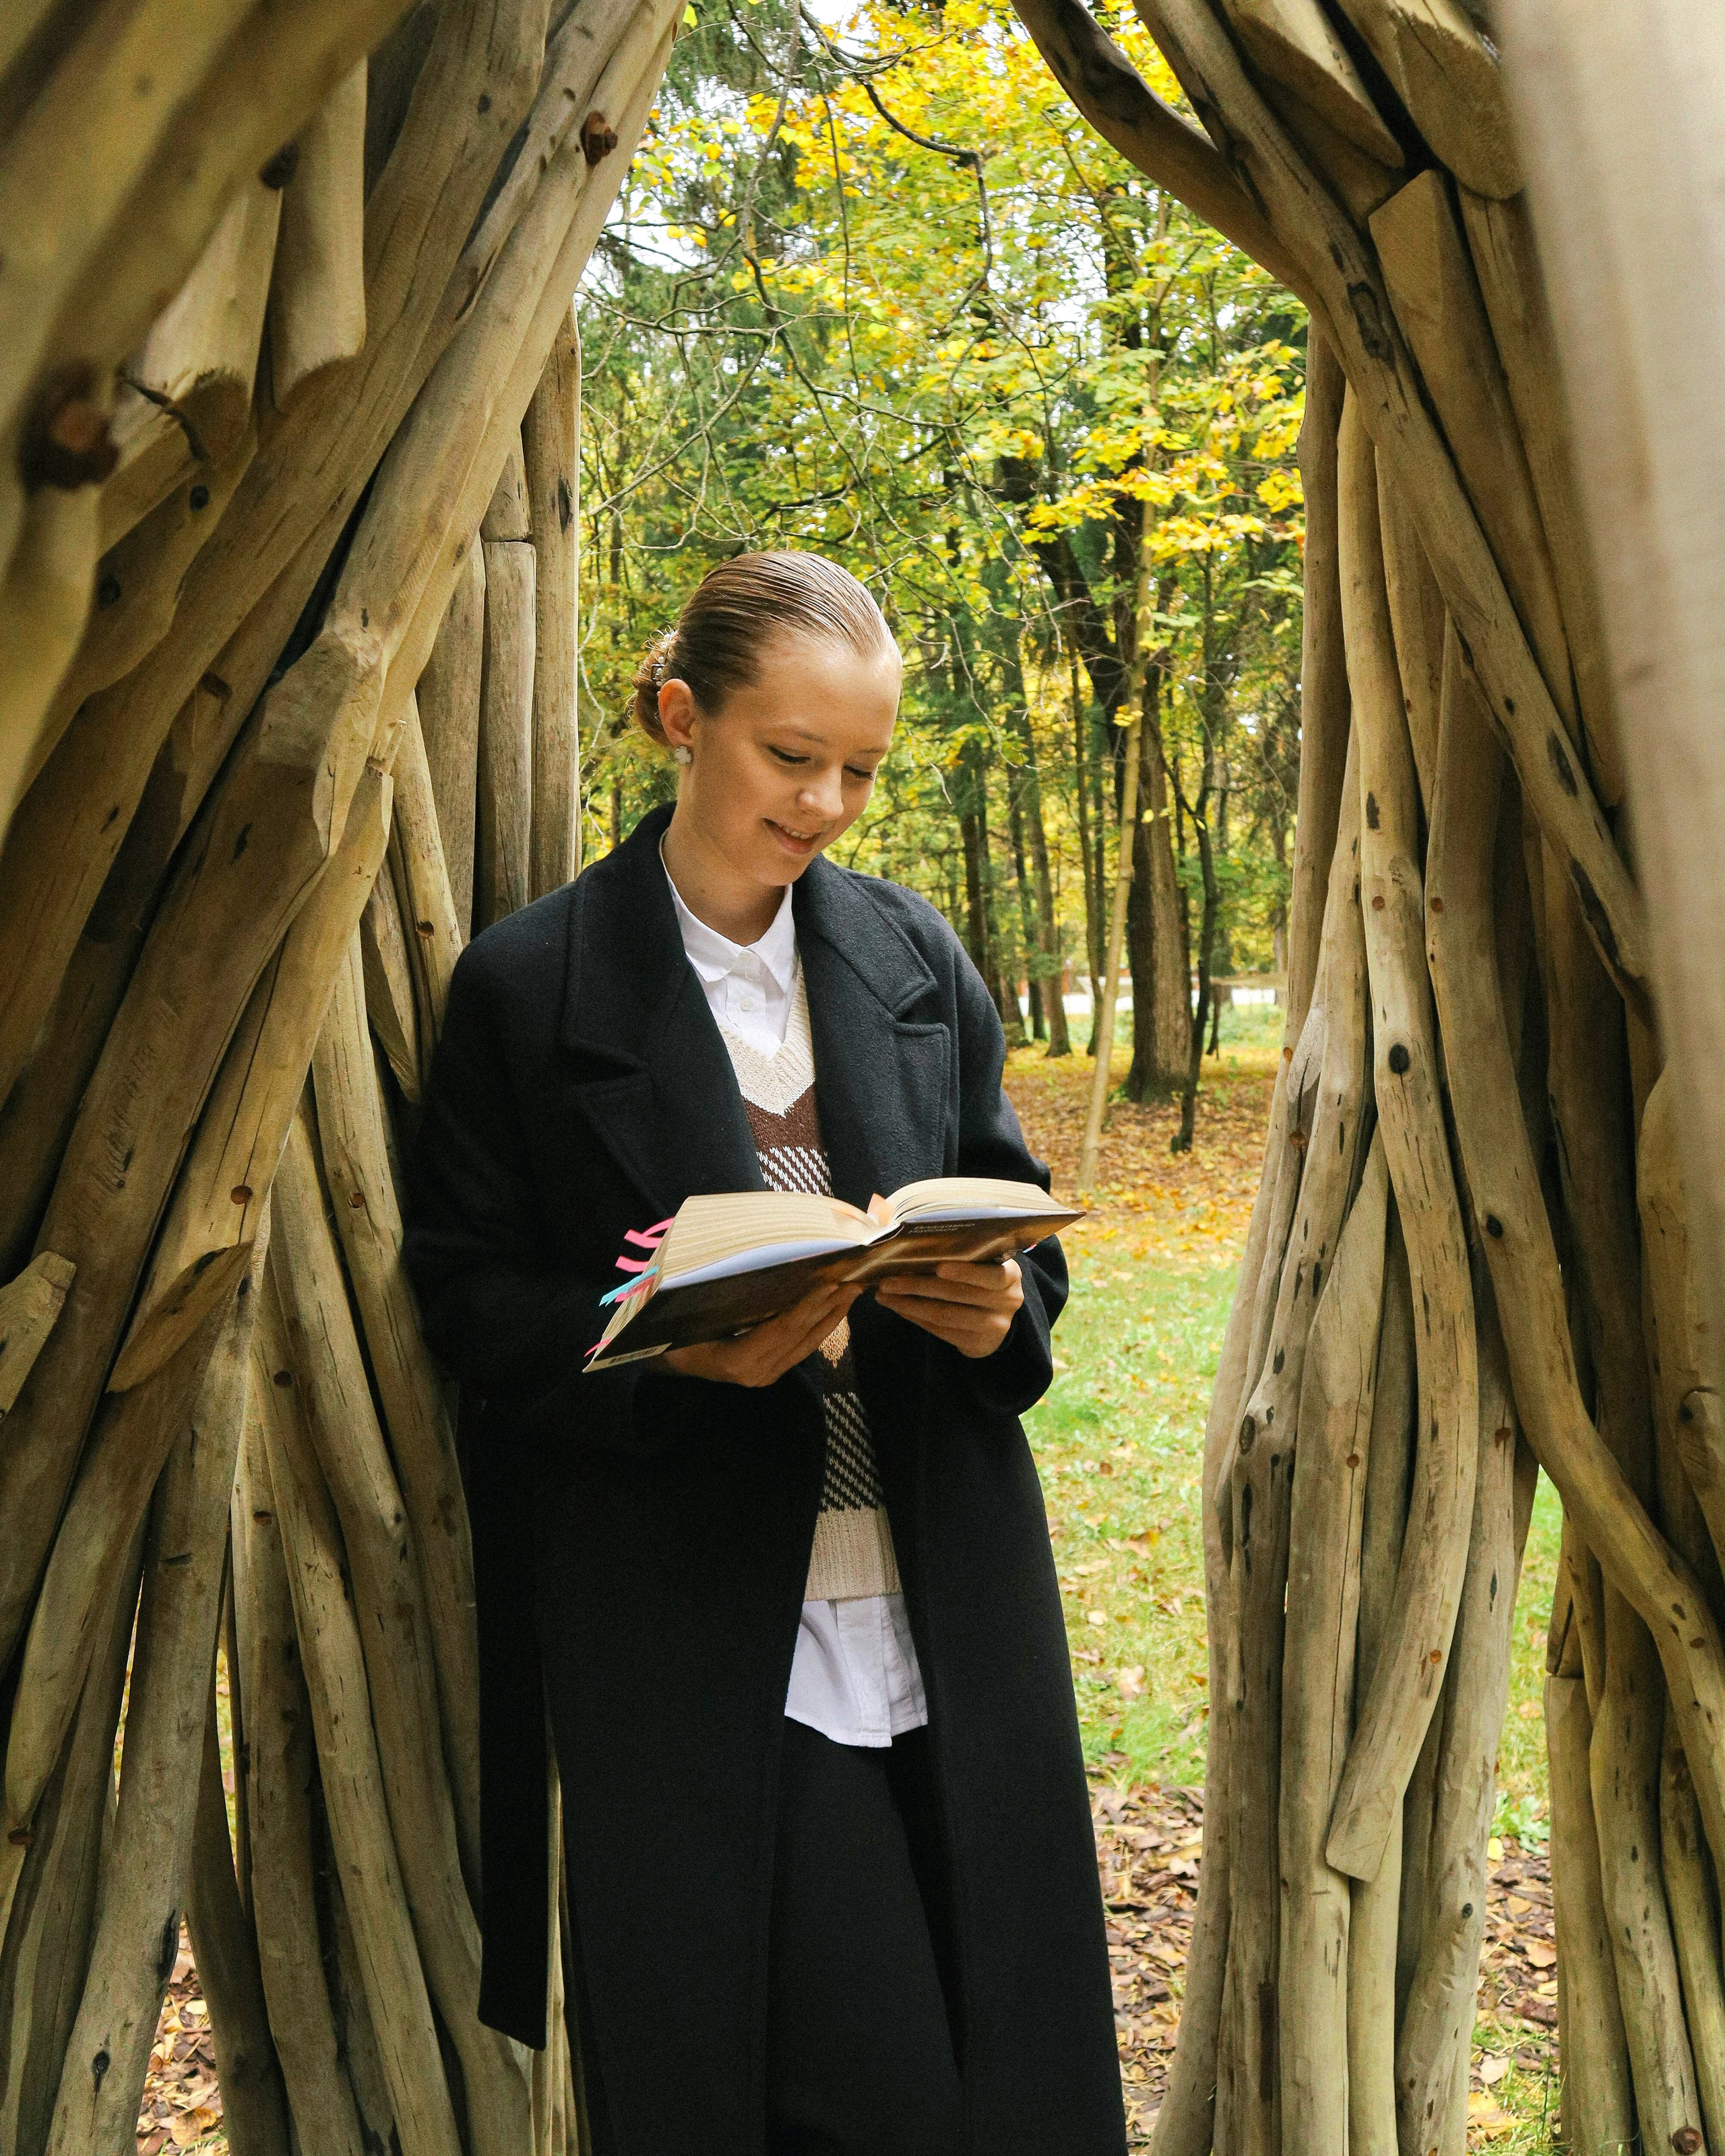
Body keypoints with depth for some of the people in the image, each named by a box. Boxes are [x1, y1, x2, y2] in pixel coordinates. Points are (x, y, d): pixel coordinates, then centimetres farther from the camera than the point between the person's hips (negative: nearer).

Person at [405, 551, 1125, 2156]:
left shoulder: (917, 959, 8)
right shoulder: (530, 984, -4)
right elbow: (468, 1296, -3)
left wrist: (1000, 1304, -9)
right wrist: (682, 1346, -20)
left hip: (945, 1601, 4)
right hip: (697, 1637, -4)